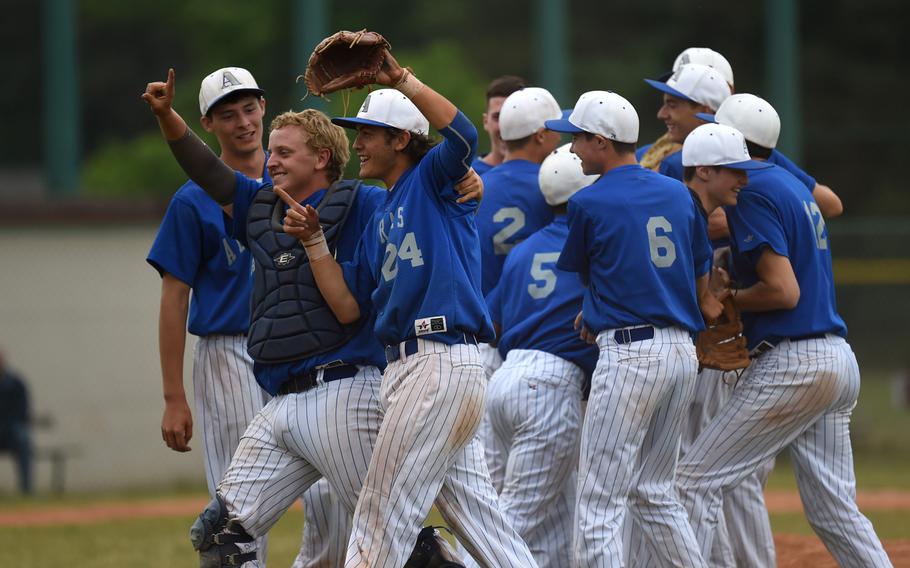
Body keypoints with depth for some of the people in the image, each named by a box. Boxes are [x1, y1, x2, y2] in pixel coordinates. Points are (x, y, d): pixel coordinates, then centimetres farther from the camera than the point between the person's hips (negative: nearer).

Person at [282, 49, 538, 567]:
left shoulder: (434, 180, 0)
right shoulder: (383, 218, 23)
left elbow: (463, 134, -23)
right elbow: (348, 306, 17)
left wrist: (401, 80, -20)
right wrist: (314, 241, 9)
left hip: (444, 363, -9)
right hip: (406, 365, 9)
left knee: (383, 520, -7)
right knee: (475, 513, 8)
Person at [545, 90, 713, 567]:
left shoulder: (588, 203, -5)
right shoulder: (678, 194, 12)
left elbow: (583, 274, 11)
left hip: (628, 353, -7)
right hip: (684, 353, 7)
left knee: (599, 503, -6)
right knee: (654, 493, 18)